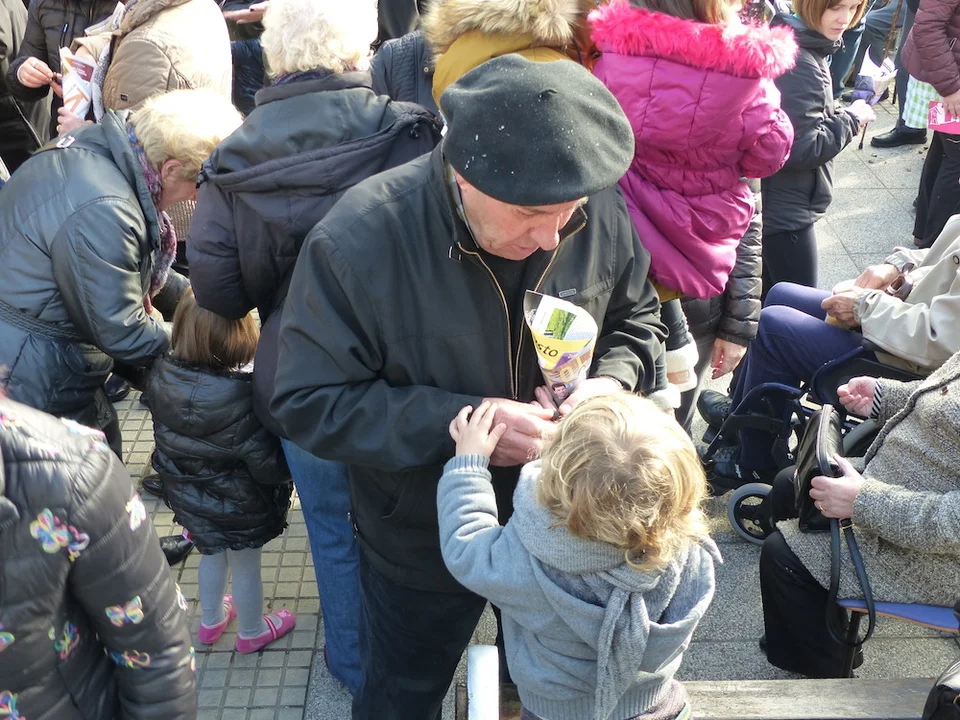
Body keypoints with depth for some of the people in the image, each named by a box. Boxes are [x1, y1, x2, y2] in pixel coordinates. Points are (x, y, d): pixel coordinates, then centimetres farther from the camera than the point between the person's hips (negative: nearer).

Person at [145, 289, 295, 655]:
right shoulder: (240, 398, -35)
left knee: (212, 556, 30)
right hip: (237, 508, -5)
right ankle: (251, 632, 43)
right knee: (245, 568, 19)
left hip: (188, 499, 5)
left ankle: (210, 621, 52)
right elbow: (268, 464, -25)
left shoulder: (162, 379, -18)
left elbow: (168, 439, -1)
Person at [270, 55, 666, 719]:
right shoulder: (359, 241, -30)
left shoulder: (600, 208, -18)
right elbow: (310, 403, -23)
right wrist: (458, 422, -33)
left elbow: (637, 318, 0)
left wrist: (615, 377, -22)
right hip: (422, 540, -2)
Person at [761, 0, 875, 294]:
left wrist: (840, 115, 4)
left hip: (774, 203, 10)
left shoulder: (799, 44, 7)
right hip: (785, 211, -10)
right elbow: (803, 149, -26)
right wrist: (852, 118, -14)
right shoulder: (799, 63, -24)